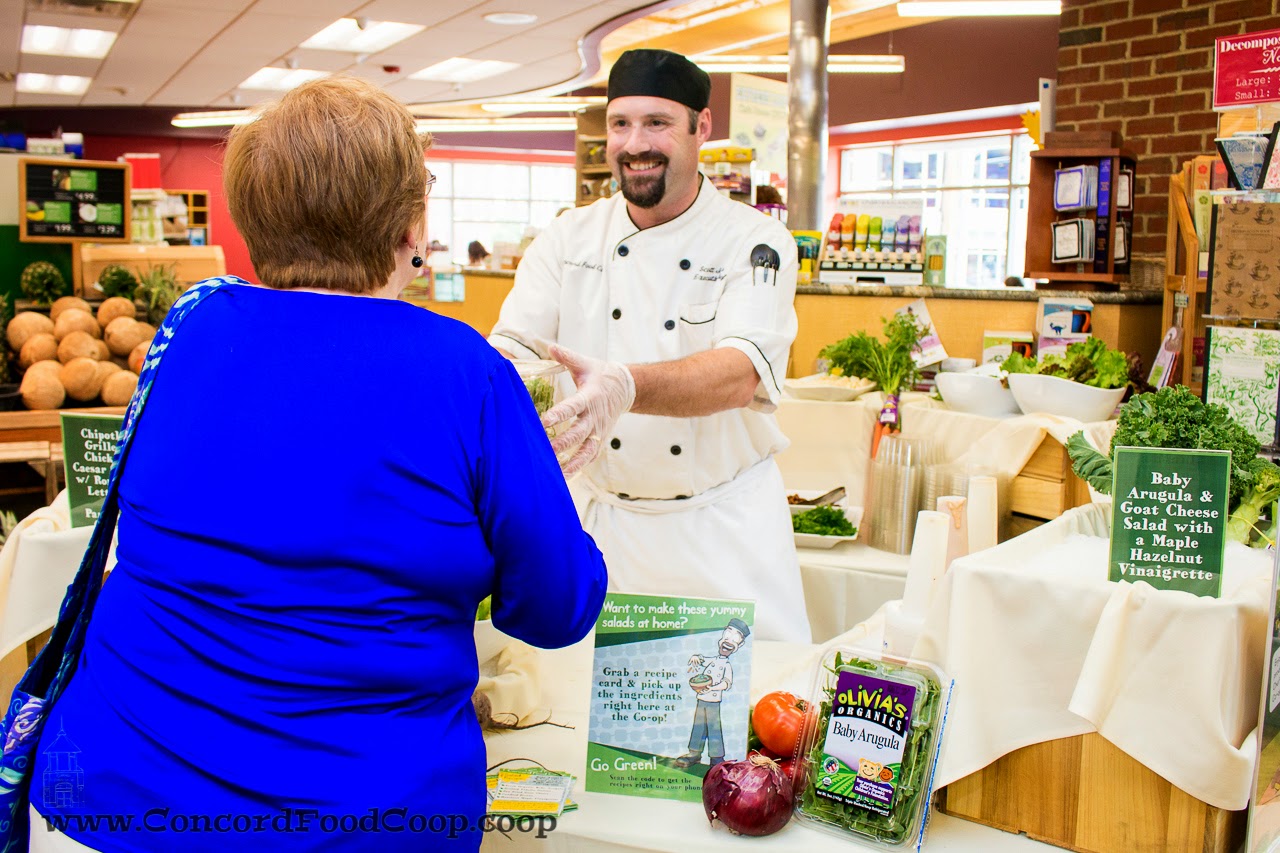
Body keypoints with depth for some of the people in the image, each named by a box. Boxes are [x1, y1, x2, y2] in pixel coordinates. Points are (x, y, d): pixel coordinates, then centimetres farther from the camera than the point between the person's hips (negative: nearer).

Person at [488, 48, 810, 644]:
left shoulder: (754, 242, -9)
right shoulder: (568, 238, 2)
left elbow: (740, 374, -24)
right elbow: (512, 348, -7)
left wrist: (624, 388, -44)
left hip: (725, 527, -2)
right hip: (600, 521, 2)